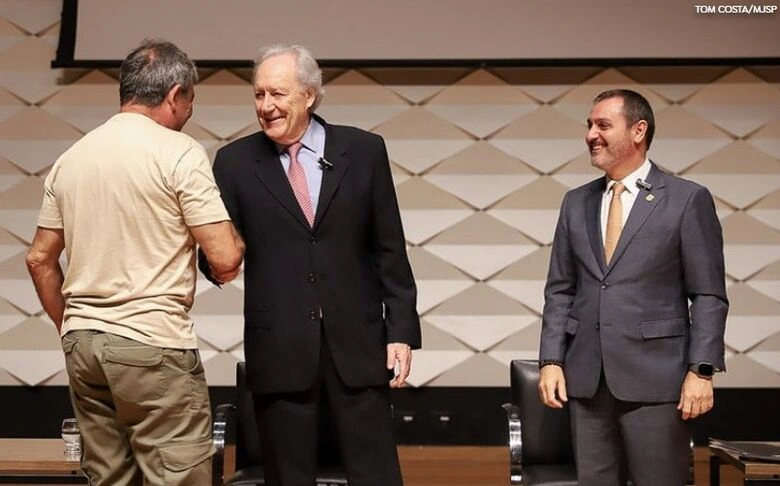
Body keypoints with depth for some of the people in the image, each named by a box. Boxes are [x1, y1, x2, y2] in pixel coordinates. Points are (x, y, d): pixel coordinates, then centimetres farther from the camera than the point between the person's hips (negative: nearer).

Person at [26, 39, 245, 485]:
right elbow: (225, 259, -12)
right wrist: (237, 242, 10)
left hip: (82, 343, 7)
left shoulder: (71, 158, 11)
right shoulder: (179, 152, -8)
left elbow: (41, 259, 15)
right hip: (153, 345, -7)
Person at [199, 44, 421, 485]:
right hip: (279, 348, 0)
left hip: (356, 342, 0)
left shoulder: (364, 151, 4)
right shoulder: (236, 161, 3)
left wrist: (401, 331, 1)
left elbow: (389, 250, 5)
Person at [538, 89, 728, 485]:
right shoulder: (576, 202, 12)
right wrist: (551, 360, 3)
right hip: (586, 378, 4)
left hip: (654, 377, -4)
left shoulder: (688, 199, -1)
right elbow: (560, 291, 13)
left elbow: (709, 296, -3)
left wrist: (701, 370, -11)